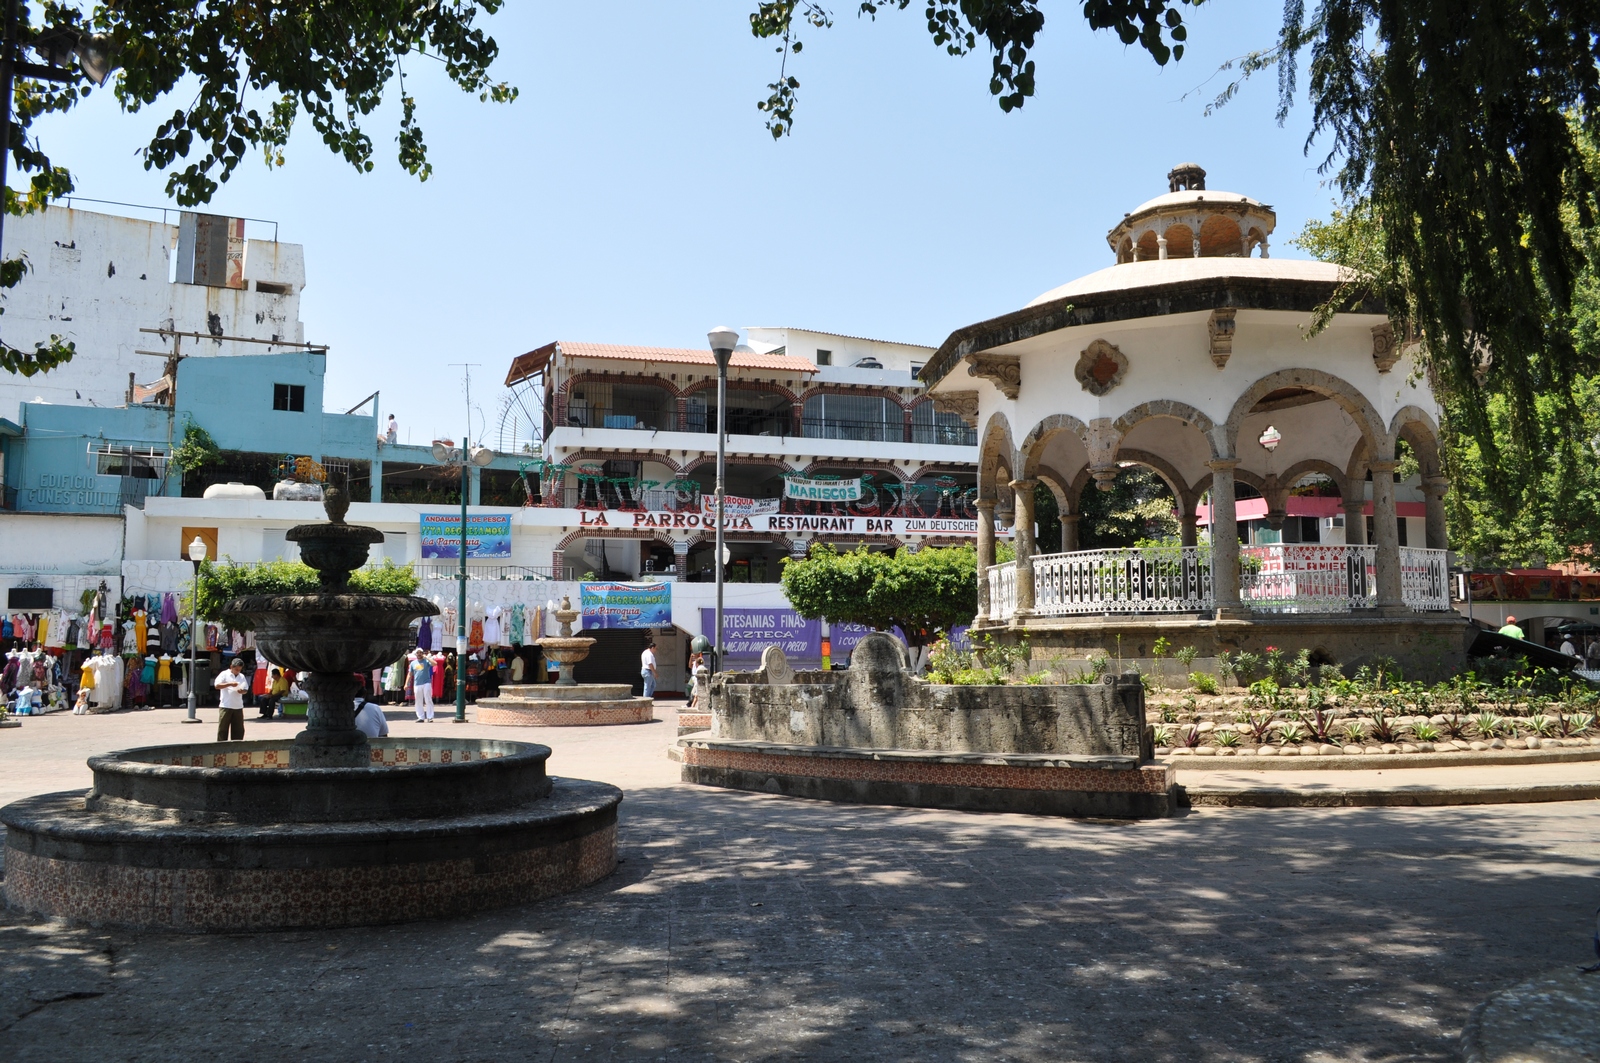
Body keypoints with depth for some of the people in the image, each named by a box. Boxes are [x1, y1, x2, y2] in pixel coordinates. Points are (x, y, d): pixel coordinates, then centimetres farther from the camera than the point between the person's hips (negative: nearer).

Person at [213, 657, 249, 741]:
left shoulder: (242, 676, 14)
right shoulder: (224, 674, 0)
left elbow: (246, 689, 16)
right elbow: (217, 685, -12)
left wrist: (242, 691, -7)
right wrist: (230, 684, -20)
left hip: (238, 707, 4)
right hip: (225, 706, -4)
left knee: (239, 729, 5)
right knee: (223, 728, 0)